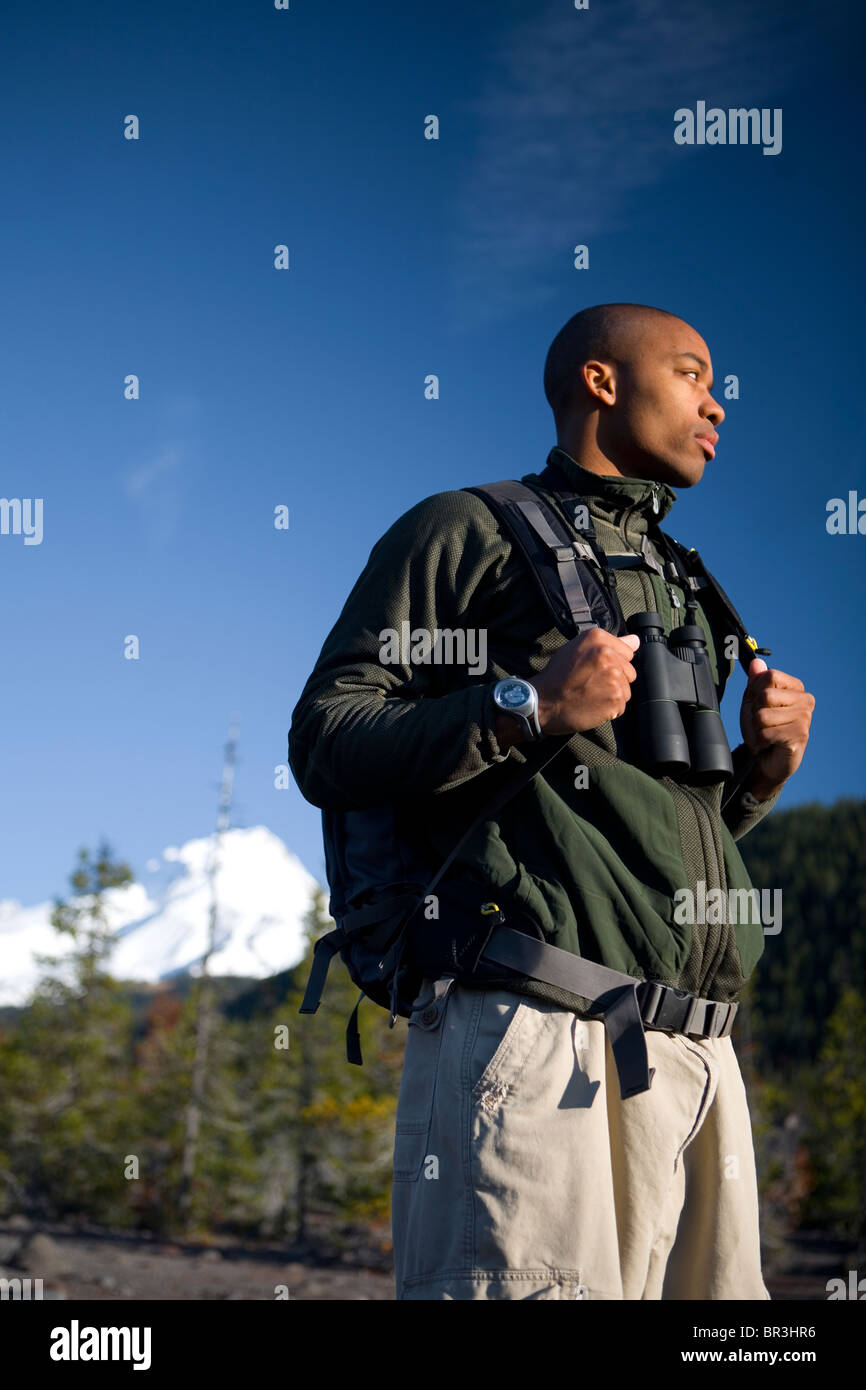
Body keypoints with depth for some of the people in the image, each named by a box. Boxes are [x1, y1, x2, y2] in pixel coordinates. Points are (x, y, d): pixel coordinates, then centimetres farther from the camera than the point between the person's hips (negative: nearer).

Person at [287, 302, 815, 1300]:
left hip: (696, 1056, 7)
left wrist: (760, 770, 11)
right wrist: (527, 711, -13)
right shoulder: (465, 531, 7)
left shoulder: (676, 588, 29)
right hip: (536, 1031, -7)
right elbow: (323, 742, -1)